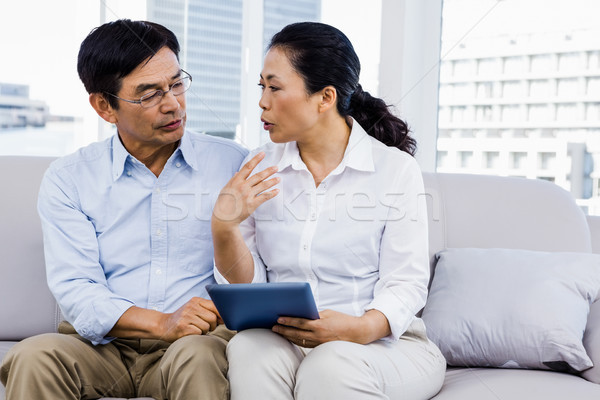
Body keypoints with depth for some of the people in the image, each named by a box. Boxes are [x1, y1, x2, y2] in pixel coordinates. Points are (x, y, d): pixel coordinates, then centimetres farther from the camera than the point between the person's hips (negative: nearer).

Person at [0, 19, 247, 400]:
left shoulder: (233, 164, 6)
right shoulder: (67, 180, 6)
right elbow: (75, 290, -5)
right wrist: (162, 323, -22)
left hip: (203, 340, -1)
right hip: (104, 347, 1)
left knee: (197, 357, -35)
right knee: (33, 358, -28)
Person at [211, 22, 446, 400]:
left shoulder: (396, 169, -2)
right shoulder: (260, 169, 9)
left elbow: (405, 283, -7)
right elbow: (247, 284, 7)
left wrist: (361, 328, -27)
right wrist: (225, 229, -13)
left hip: (383, 341, -2)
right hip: (280, 337, 3)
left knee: (331, 365, -35)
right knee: (248, 350, -31)